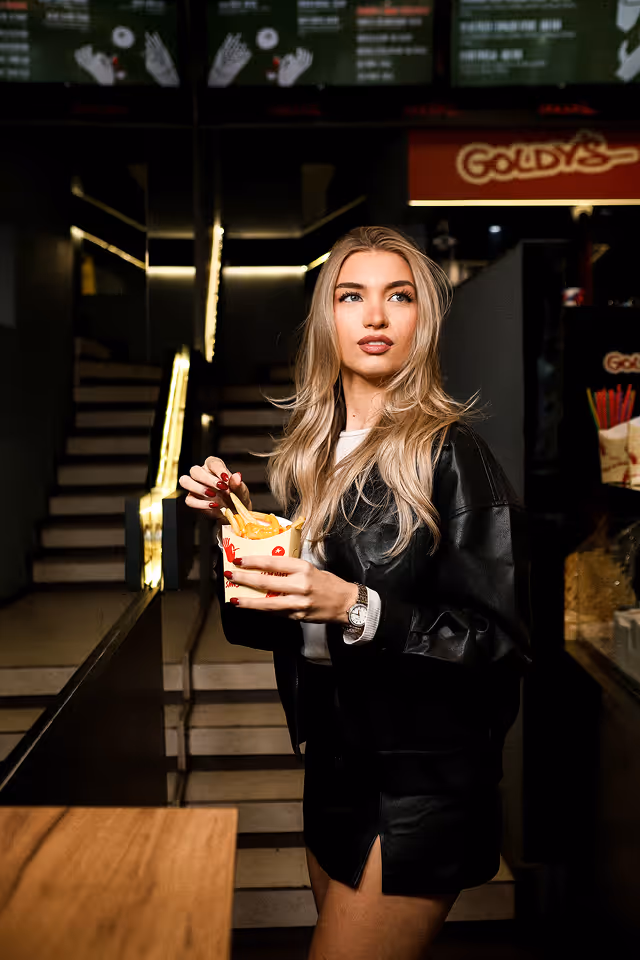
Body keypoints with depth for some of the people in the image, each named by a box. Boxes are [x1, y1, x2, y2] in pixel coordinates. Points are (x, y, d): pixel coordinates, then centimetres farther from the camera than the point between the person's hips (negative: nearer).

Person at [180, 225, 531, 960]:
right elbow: (282, 619, 10)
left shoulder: (449, 452, -15)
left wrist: (357, 608, -26)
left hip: (422, 780, -6)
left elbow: (503, 636, -16)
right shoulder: (311, 456, 4)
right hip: (333, 756, 7)